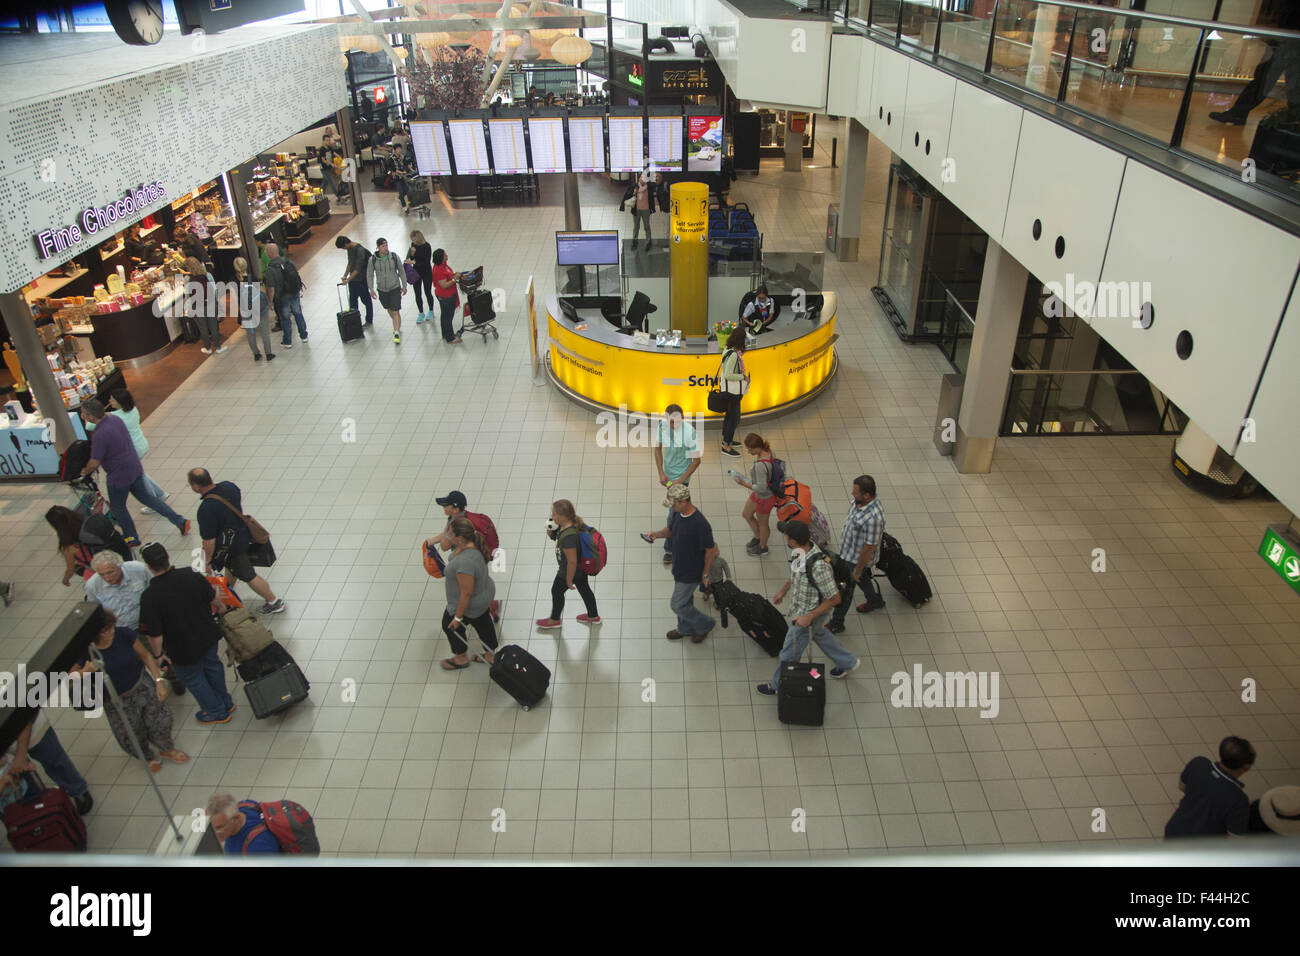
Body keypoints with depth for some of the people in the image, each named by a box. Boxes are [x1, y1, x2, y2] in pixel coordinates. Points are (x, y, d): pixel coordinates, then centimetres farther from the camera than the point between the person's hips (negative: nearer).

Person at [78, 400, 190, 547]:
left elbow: (94, 463, -23)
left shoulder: (99, 435, -28)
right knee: (145, 497, 21)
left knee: (118, 507, 15)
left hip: (120, 476, -8)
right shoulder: (115, 418, -2)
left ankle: (131, 538, 31)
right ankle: (179, 521, 19)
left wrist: (84, 471, -1)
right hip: (136, 467, 8)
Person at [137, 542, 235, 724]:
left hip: (184, 650, -4)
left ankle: (217, 712, 40)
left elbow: (155, 635, -23)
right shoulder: (191, 575, -19)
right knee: (212, 665, 29)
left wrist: (157, 655, -4)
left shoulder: (149, 597, -31)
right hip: (208, 635, 5)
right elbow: (214, 599, -2)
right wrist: (221, 609, 20)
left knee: (193, 679, 21)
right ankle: (226, 702, 49)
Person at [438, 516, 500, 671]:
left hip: (469, 604, -8)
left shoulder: (465, 563, -40)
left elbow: (466, 593, -31)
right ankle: (490, 655, 47)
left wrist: (458, 617, -20)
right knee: (483, 623, 26)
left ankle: (461, 658, 41)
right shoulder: (472, 542, -13)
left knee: (449, 625, 19)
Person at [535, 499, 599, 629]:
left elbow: (572, 561, -33)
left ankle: (555, 620, 43)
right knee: (584, 589, 27)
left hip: (570, 570, -8)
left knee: (557, 592, 18)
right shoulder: (575, 522, -14)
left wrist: (569, 581, -18)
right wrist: (552, 532, -10)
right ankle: (593, 616, 49)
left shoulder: (568, 537, -40)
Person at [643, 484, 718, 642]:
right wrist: (658, 533, -9)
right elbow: (671, 529, 12)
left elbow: (710, 550, -23)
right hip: (679, 568, 8)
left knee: (677, 605, 6)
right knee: (685, 600, 26)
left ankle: (705, 624, 27)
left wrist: (705, 574, -14)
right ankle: (685, 629, 48)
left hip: (691, 573, -8)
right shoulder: (679, 513, -7)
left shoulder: (700, 524, -33)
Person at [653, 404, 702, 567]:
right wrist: (661, 473, -4)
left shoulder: (689, 432, -25)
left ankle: (669, 549, 9)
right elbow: (658, 448, 3)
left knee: (674, 512, -4)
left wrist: (680, 481, -18)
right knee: (674, 509, 22)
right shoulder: (662, 425, -12)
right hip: (667, 474, 5)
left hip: (681, 476, -5)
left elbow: (696, 460, -16)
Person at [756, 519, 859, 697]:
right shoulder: (801, 551, -15)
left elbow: (834, 598, -29)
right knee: (819, 634, 33)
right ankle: (847, 663, 55)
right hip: (799, 606, 8)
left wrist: (809, 617, -26)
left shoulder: (818, 566, -41)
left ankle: (779, 685, 39)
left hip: (809, 613, -8)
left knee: (789, 652, 14)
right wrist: (783, 591, 15)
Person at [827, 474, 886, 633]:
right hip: (847, 552, 8)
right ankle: (875, 600, 60)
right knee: (863, 578, 32)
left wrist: (857, 571, -19)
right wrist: (844, 534, 22)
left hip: (857, 560, -8)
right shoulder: (858, 502, -14)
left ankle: (836, 624, 32)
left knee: (844, 589, 11)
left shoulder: (873, 517, -40)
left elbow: (869, 549, -30)